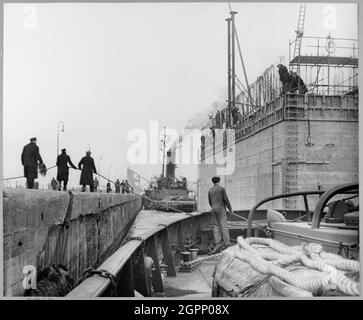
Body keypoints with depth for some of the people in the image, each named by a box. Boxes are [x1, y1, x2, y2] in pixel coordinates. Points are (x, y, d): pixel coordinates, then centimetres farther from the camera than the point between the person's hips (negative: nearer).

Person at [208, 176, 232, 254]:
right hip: (221, 209, -4)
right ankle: (226, 243, -9)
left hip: (214, 210, 4)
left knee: (216, 226, 4)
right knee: (223, 225, -5)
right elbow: (226, 199, -7)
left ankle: (218, 243, -5)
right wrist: (230, 208, 3)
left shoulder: (210, 190, 10)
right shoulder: (222, 189, -4)